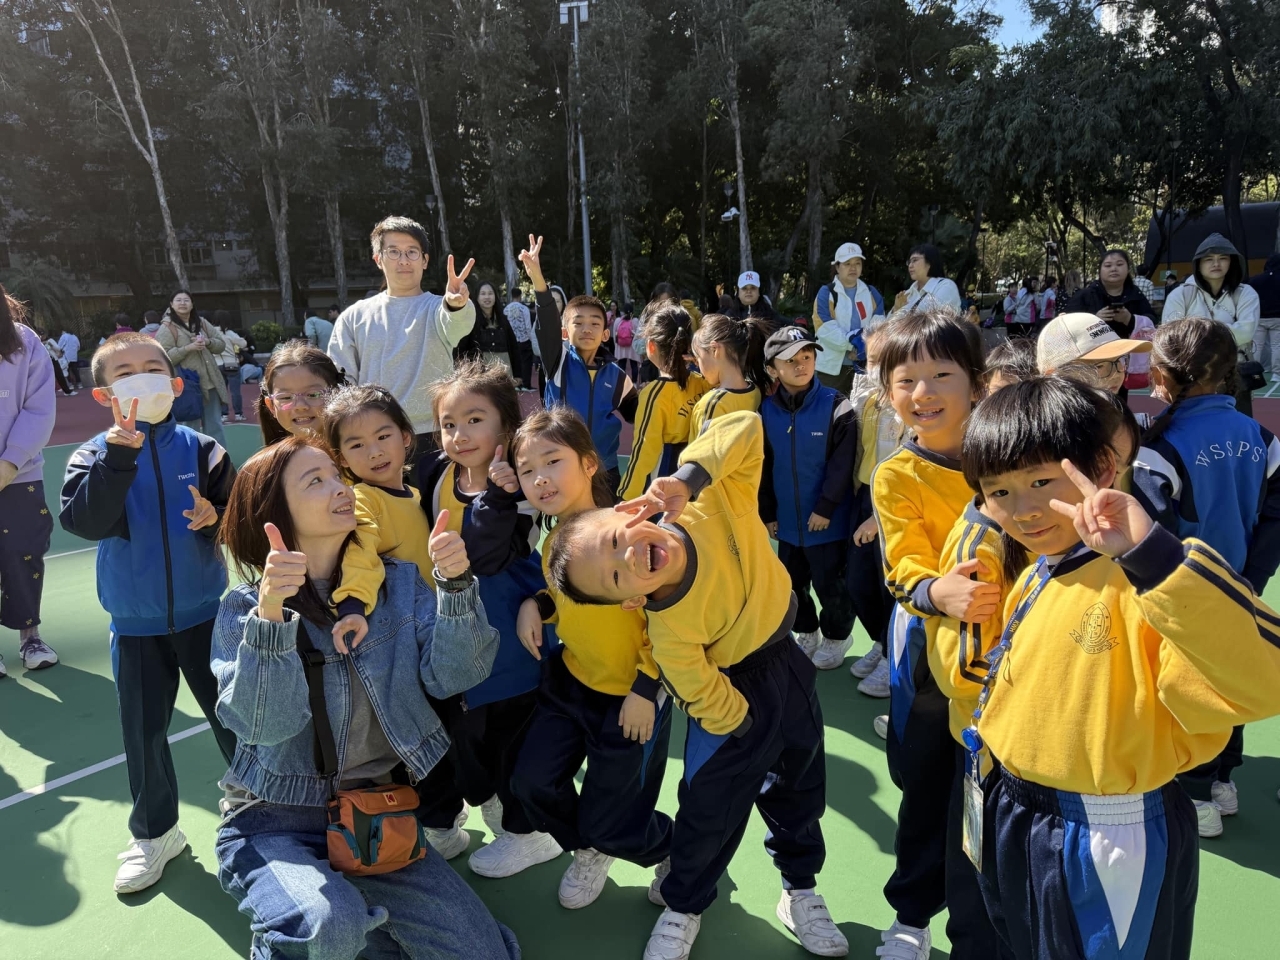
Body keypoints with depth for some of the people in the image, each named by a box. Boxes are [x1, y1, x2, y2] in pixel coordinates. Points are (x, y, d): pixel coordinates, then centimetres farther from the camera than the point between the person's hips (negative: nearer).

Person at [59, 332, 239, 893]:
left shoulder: (199, 449, -5)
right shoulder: (95, 456, -5)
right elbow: (83, 521, -22)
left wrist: (217, 516, -24)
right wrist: (117, 454, -31)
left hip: (204, 612, 0)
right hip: (135, 624, 1)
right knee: (144, 731, 11)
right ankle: (153, 832, 31)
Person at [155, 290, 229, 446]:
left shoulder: (202, 323, 10)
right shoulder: (167, 328, -7)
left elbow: (221, 344, 12)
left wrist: (207, 342, -9)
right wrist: (189, 347, -22)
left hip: (210, 382, 5)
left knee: (214, 426, 11)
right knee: (191, 427, 4)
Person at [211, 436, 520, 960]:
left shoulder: (398, 583, -1)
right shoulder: (244, 607, -9)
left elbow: (447, 676, -13)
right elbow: (265, 724, -23)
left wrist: (454, 583, -28)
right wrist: (269, 613, -38)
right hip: (273, 823, -3)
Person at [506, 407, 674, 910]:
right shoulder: (552, 537, -3)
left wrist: (645, 689, -18)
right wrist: (534, 604, -6)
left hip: (631, 695, -6)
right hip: (569, 681, 6)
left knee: (610, 824, 5)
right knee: (532, 781, 4)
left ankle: (677, 855, 39)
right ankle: (588, 852, 35)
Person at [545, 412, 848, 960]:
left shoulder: (714, 504, -30)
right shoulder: (672, 635, -35)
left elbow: (745, 428, -31)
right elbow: (708, 699, -22)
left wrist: (689, 477, -43)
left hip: (784, 658, 5)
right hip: (738, 684, -4)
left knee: (799, 785, 19)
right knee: (711, 802, 7)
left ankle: (800, 890, 43)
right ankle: (682, 907, 35)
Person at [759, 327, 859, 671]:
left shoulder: (836, 407, -13)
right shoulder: (767, 410, -1)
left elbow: (842, 464, -14)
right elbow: (764, 467, 4)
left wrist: (825, 508, -16)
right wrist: (767, 512, 5)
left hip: (828, 519, -4)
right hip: (787, 519, 4)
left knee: (830, 583, 9)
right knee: (791, 582, 18)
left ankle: (836, 637, 33)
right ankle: (807, 633, 40)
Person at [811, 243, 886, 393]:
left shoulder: (872, 293, 9)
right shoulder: (826, 293, -6)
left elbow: (879, 324, 0)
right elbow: (825, 329, -15)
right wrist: (852, 341, -23)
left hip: (864, 364, 4)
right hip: (832, 365, -4)